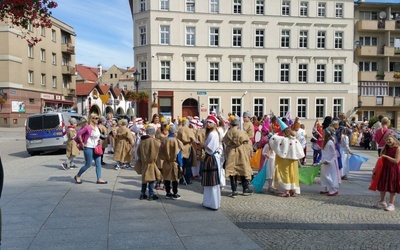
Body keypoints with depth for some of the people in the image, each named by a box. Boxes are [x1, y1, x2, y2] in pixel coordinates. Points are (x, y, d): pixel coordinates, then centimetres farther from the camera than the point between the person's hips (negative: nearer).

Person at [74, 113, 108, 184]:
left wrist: (99, 140, 9)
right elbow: (79, 134, -19)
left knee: (98, 164, 3)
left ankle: (99, 179, 7)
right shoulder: (88, 127, -17)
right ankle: (77, 176, 20)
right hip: (89, 148, -8)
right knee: (88, 164, 0)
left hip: (96, 148, 8)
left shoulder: (96, 127, 9)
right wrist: (82, 143, -13)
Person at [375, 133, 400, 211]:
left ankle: (391, 204, 14)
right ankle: (382, 202, 28)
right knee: (382, 186, 12)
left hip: (394, 170, -6)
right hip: (384, 169, 6)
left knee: (392, 188, 4)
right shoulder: (385, 148, 6)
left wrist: (386, 156, -22)